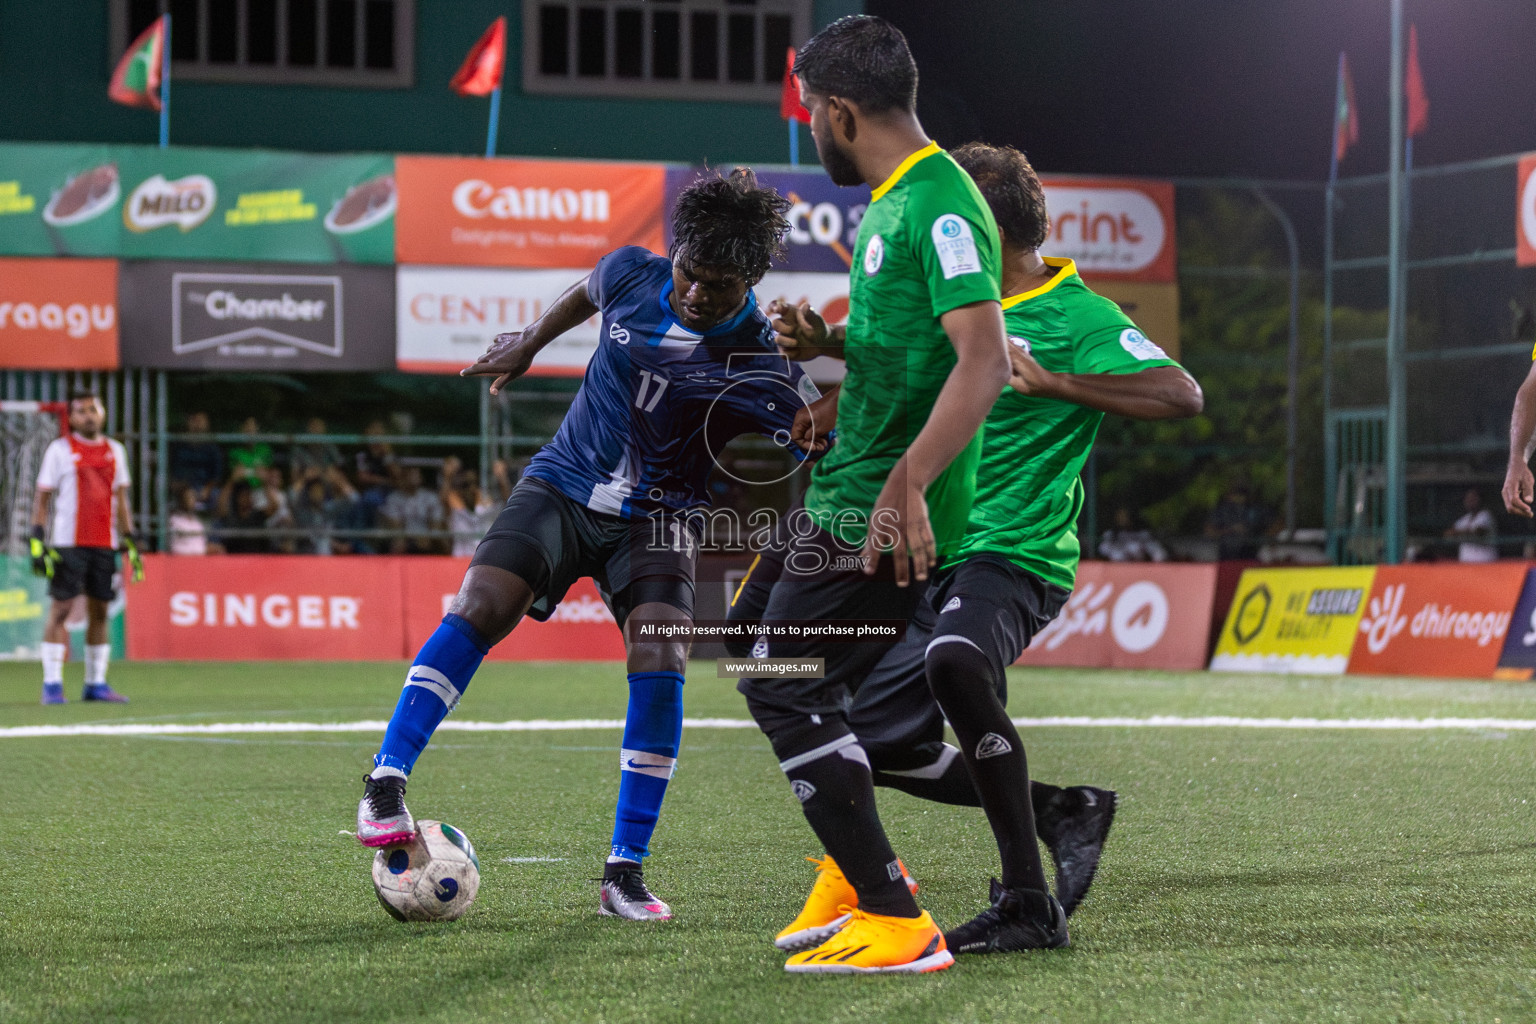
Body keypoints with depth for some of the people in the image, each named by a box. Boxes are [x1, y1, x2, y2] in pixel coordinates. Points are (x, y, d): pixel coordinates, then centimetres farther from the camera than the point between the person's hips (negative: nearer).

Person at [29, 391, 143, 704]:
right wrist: (38, 542, -8)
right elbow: (42, 499, 1)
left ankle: (96, 682, 11)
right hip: (67, 544, -4)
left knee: (99, 611, 5)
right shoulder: (59, 450, 1)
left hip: (105, 544, 4)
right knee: (61, 609, -6)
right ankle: (52, 684, -5)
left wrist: (130, 543, 12)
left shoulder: (115, 451, 13)